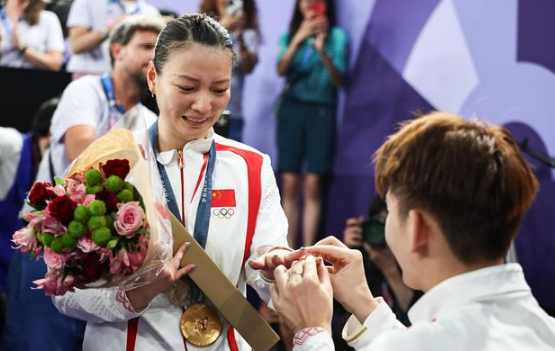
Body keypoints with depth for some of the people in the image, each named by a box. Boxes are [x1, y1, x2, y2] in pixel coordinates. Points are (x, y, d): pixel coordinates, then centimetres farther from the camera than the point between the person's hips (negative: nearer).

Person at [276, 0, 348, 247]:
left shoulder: (337, 36, 3)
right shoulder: (289, 35, 11)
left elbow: (338, 80, -4)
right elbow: (281, 70, -4)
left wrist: (322, 50, -18)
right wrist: (298, 39, -15)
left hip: (321, 111, -2)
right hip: (291, 109, 2)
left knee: (312, 184, -7)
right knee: (289, 184, -1)